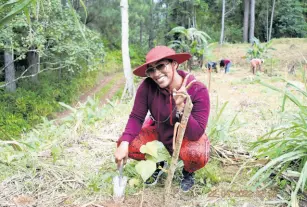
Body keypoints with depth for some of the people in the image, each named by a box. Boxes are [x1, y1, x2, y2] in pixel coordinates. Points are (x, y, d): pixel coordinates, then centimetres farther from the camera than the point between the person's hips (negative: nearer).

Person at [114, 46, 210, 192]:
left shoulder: (198, 90, -29)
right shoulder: (148, 86, -24)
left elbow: (196, 134, -32)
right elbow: (136, 117, -16)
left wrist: (181, 108, -47)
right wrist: (124, 144, -31)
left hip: (187, 136, -3)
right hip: (158, 131, 3)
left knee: (197, 155, -35)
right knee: (128, 146, -19)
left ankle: (188, 172, 5)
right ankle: (157, 164, 13)